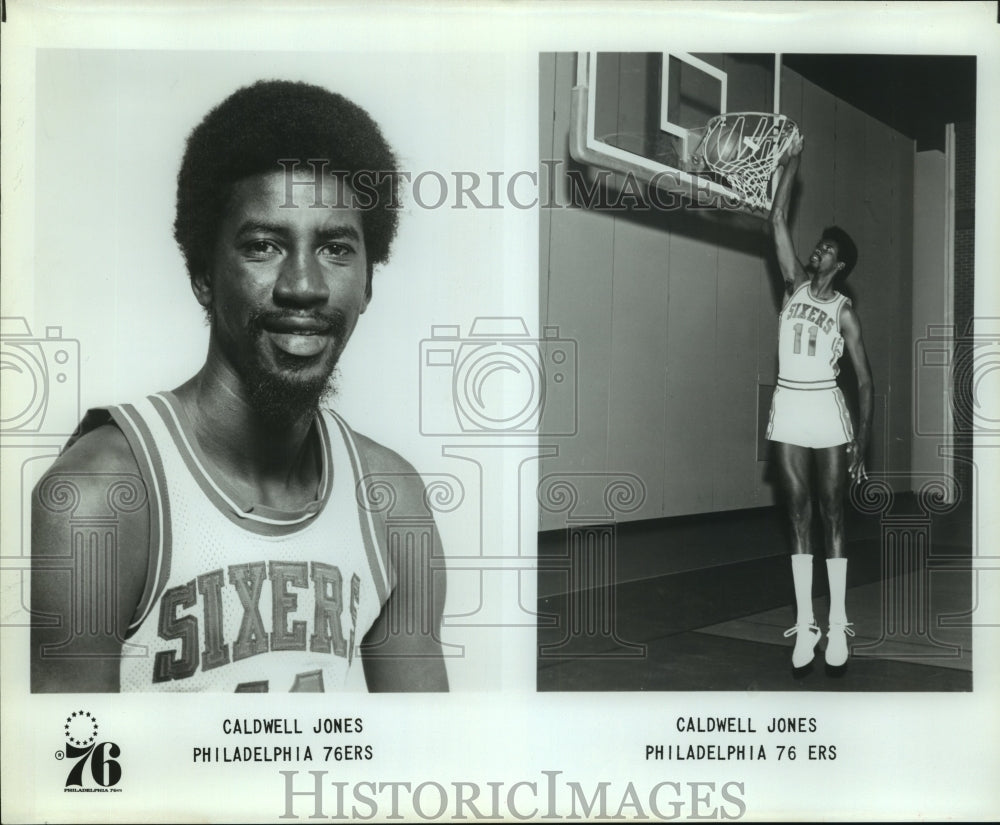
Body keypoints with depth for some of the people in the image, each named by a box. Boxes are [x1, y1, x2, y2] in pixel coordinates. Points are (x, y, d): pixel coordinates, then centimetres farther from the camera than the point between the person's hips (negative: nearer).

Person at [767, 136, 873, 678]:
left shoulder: (844, 311, 1)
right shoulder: (794, 284, 10)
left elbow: (865, 381, 0)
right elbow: (778, 220, 5)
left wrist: (861, 441, -7)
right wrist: (789, 165, 3)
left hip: (827, 409, -3)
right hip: (788, 409, 3)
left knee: (832, 517, 0)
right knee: (799, 517, 4)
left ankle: (838, 627, 5)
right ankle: (804, 626, 7)